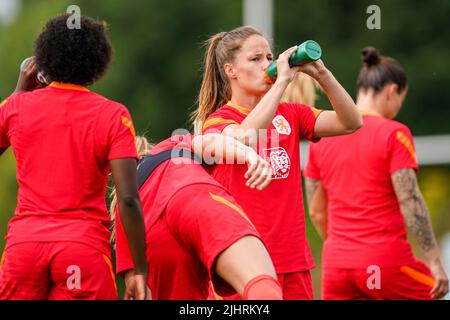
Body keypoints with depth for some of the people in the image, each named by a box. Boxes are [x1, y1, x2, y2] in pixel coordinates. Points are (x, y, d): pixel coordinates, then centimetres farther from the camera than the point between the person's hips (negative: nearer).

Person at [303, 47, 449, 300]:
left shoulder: (321, 136, 9)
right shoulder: (394, 134, -7)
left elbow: (316, 212, 14)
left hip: (335, 266, 5)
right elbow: (411, 203, -12)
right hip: (386, 262, -5)